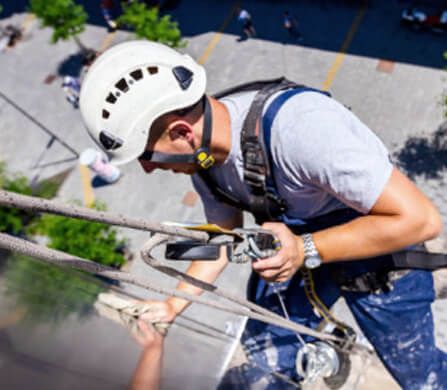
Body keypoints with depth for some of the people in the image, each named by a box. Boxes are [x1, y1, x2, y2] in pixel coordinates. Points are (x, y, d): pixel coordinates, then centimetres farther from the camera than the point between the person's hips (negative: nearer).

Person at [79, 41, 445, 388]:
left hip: (378, 251, -6)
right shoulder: (203, 152, -13)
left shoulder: (298, 128, -39)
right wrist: (172, 305, -3)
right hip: (294, 244, 6)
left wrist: (306, 251, -38)